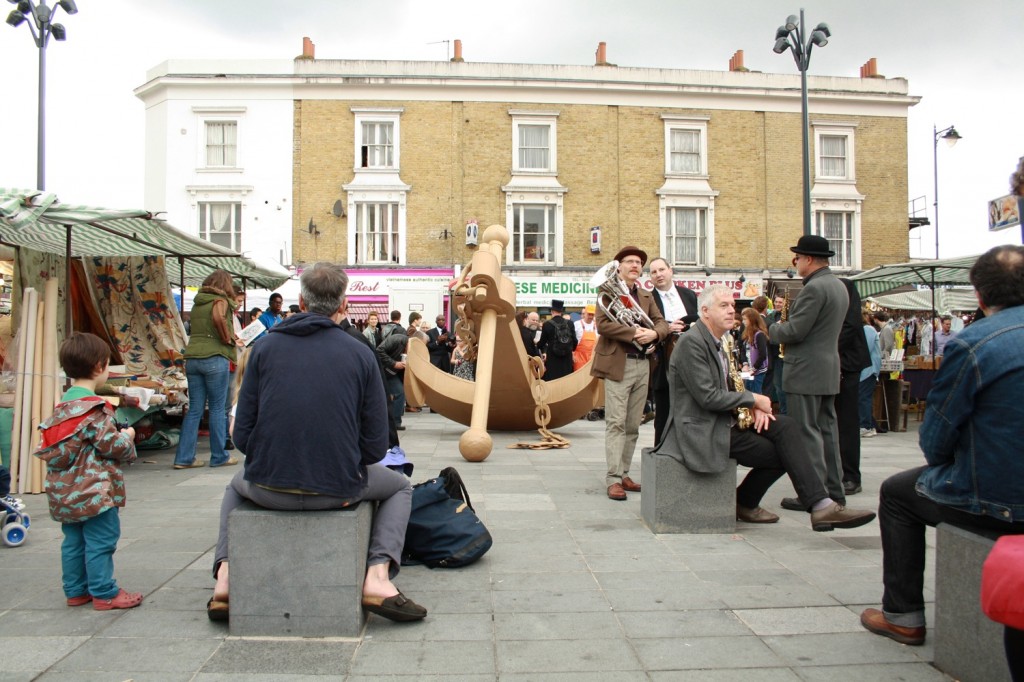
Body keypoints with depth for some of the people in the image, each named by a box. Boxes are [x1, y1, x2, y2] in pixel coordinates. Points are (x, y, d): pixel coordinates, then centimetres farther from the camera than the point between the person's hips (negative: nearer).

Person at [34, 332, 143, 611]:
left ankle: (75, 591, 25)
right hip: (95, 489, -9)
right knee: (100, 542, -1)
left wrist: (118, 434, 17)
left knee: (74, 541, 16)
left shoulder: (64, 404, 9)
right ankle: (104, 594, 6)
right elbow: (110, 445, -20)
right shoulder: (95, 408, -19)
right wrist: (127, 437, 0)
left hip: (65, 491, 9)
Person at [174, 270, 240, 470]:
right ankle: (219, 457, 9)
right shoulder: (220, 300, -3)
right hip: (214, 358, -6)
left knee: (194, 409, 10)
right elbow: (219, 318, -24)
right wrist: (229, 339, -9)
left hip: (192, 358, 6)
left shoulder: (197, 303, 18)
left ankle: (184, 457, 10)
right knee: (217, 408, 3)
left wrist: (231, 337, 23)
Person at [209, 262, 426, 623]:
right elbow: (376, 446, -4)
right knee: (400, 487, 27)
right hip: (337, 489, -2)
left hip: (268, 488, 2)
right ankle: (378, 574, 6)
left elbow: (242, 434, 0)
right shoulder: (360, 353, -3)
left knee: (236, 487, 38)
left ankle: (225, 575, 18)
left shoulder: (265, 347, 1)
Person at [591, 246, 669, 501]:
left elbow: (662, 323, 10)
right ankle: (613, 479, -7)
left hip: (643, 364, 6)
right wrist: (634, 333, -17)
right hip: (617, 363, -6)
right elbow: (602, 324, -12)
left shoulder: (646, 296, 19)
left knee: (633, 425, 8)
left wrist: (653, 333, -12)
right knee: (616, 422, -8)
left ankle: (623, 474, 16)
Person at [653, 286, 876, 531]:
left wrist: (754, 406, 0)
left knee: (784, 425, -8)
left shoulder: (715, 341, 15)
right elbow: (708, 397, -22)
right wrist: (752, 399, -11)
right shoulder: (691, 342, -16)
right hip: (703, 430, -9)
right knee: (779, 453, -13)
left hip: (724, 419, 9)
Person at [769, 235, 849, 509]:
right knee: (827, 430, 14)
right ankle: (833, 491, 20)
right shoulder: (839, 286, 14)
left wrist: (772, 329, -1)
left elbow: (794, 331, -19)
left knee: (807, 433, -4)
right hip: (828, 371, 10)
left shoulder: (814, 288, -17)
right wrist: (785, 327, 13)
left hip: (806, 372, -10)